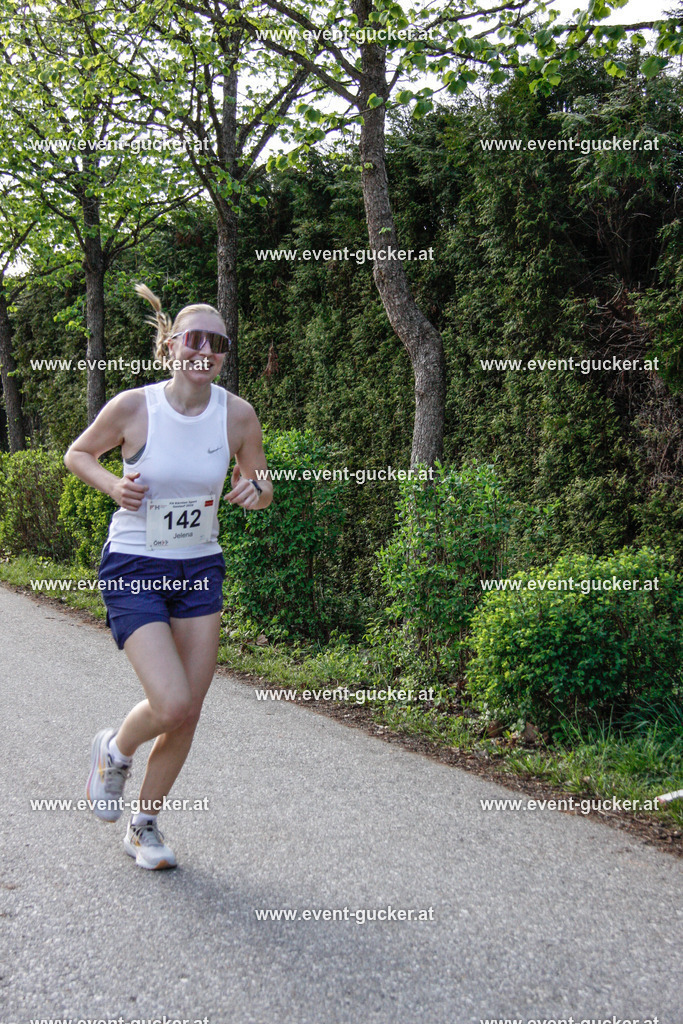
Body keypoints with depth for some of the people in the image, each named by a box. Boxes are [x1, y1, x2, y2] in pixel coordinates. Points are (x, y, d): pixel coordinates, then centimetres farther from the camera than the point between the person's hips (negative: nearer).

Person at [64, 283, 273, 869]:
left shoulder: (238, 414, -7)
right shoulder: (132, 407, -14)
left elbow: (262, 487, 7)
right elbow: (78, 454, 4)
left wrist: (256, 492, -16)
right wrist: (112, 485, -16)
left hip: (199, 568, 4)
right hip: (133, 568, -3)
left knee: (188, 714, 5)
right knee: (171, 704, -17)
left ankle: (145, 827, 28)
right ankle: (115, 750, 20)